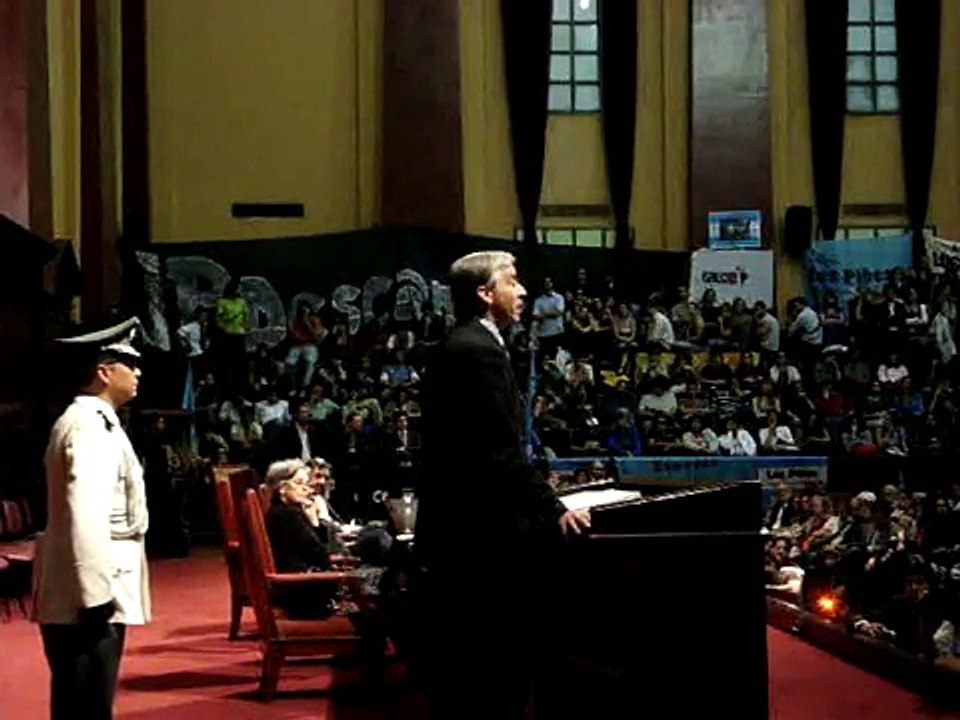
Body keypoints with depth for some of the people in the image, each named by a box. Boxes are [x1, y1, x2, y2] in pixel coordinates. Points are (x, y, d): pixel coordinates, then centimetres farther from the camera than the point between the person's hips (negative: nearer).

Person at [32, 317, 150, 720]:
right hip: (84, 598, -10)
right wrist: (96, 592, -25)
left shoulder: (94, 421, 16)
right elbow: (86, 515, -25)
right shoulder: (91, 427, -16)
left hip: (85, 594, 10)